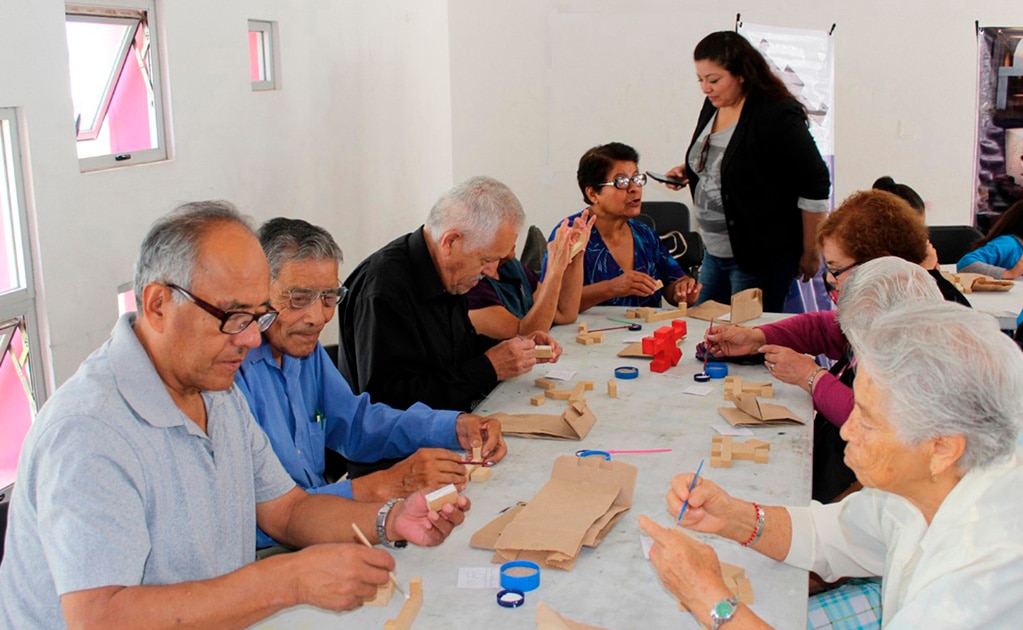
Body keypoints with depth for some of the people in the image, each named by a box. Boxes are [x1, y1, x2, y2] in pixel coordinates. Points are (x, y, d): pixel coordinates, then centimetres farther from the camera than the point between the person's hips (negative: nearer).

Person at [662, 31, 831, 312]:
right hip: (714, 253, 8)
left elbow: (815, 186, -15)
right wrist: (687, 171, 3)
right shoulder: (713, 106, 6)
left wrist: (810, 253, -10)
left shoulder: (777, 115, -18)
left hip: (761, 259, -8)